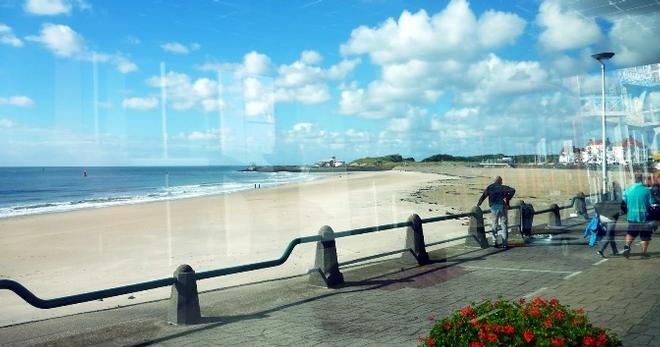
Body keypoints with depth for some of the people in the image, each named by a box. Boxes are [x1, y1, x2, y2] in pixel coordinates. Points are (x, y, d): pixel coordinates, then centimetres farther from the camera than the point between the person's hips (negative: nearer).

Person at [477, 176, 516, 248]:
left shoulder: (489, 187, 11)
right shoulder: (504, 187, 8)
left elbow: (483, 196, 5)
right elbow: (512, 190, -9)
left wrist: (478, 205, 11)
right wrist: (507, 199, -8)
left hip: (494, 207, 0)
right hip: (503, 207, 0)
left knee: (494, 225, 10)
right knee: (504, 225, 6)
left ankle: (495, 242, 3)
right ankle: (505, 243, 6)